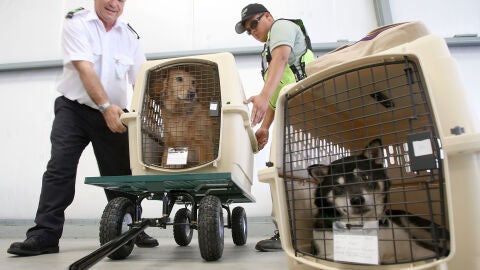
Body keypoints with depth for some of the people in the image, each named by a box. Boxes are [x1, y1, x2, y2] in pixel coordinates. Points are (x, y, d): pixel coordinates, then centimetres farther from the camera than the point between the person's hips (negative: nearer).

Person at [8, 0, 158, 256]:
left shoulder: (129, 34, 7)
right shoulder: (76, 22, -4)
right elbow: (85, 68, -19)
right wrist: (106, 105, -30)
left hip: (113, 115, 3)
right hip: (74, 108, -2)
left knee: (120, 174, 6)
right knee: (59, 168, -10)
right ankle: (44, 235, -1)